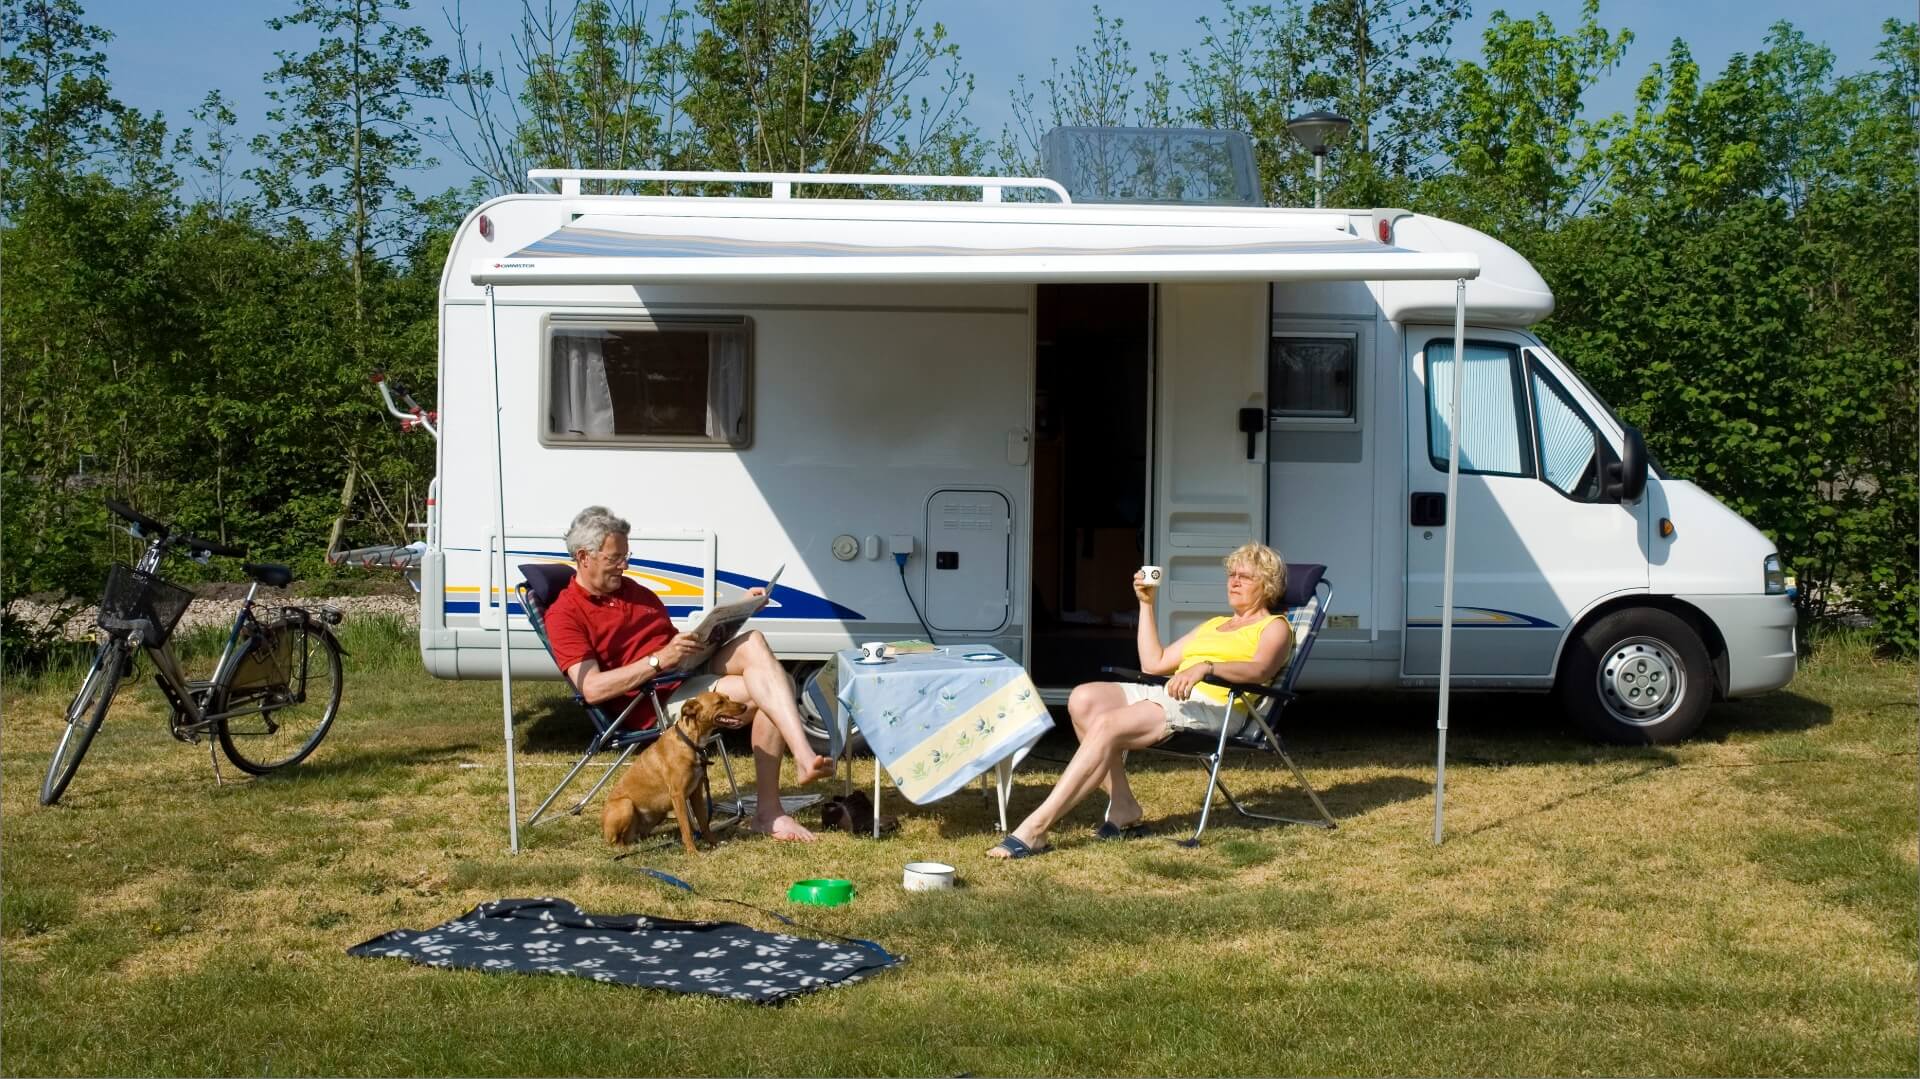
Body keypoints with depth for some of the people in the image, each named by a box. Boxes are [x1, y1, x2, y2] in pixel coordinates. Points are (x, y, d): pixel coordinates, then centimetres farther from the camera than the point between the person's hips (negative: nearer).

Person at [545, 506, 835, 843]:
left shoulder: (631, 589, 21)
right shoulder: (564, 615, -3)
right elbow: (592, 688, -17)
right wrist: (659, 660, -23)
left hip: (692, 671, 7)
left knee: (752, 642, -24)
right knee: (764, 694, -26)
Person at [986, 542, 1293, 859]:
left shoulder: (1274, 627, 11)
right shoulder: (1213, 625, 35)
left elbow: (1260, 670, -14)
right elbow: (1153, 664, 27)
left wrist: (1205, 667, -31)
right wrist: (1146, 604, 22)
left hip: (1212, 705, -8)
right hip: (1168, 694, 8)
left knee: (1108, 724, -28)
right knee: (1084, 698, -18)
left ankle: (1035, 829, -35)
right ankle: (1123, 808, -17)